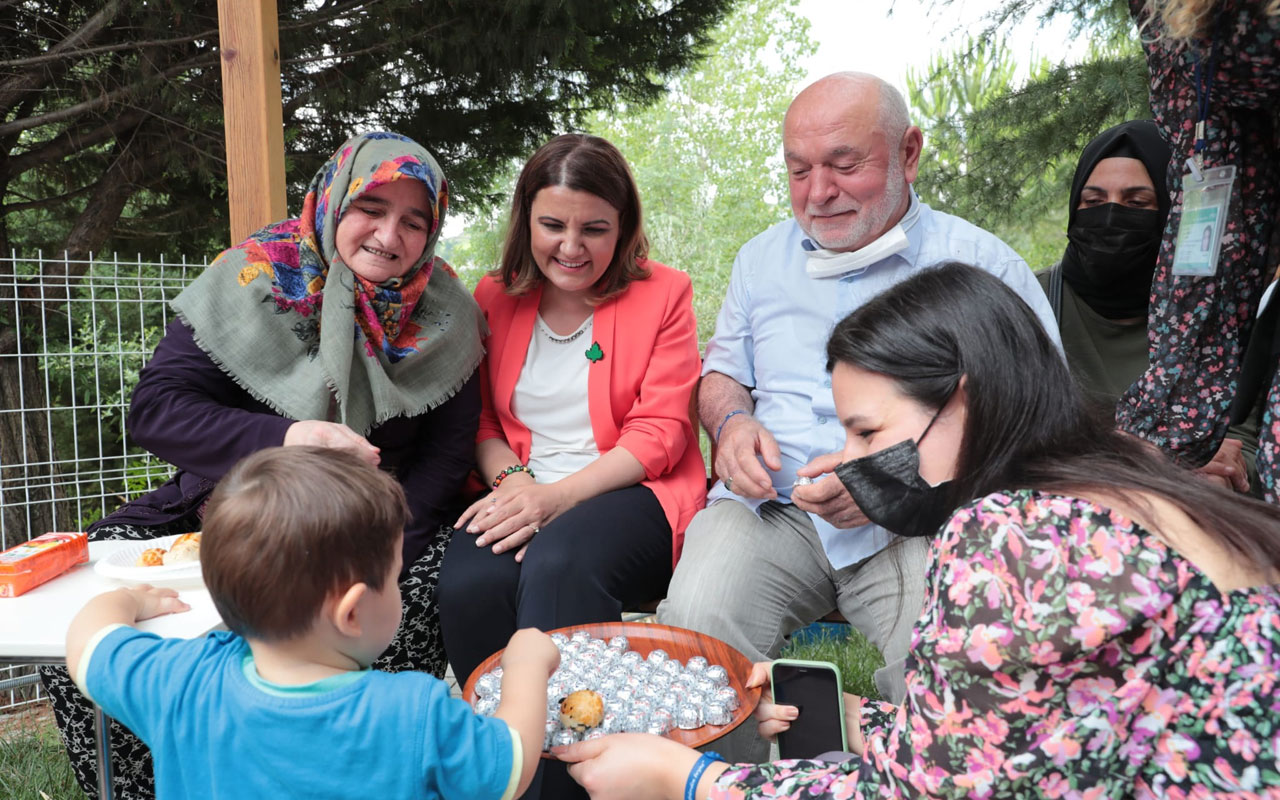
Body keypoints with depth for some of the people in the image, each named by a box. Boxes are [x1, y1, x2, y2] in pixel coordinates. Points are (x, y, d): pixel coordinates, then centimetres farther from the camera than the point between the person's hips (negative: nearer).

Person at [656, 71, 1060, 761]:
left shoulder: (981, 264, 3)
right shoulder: (763, 257, 18)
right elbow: (721, 371, 27)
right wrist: (733, 420, 0)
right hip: (772, 506, 3)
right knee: (693, 626, -27)